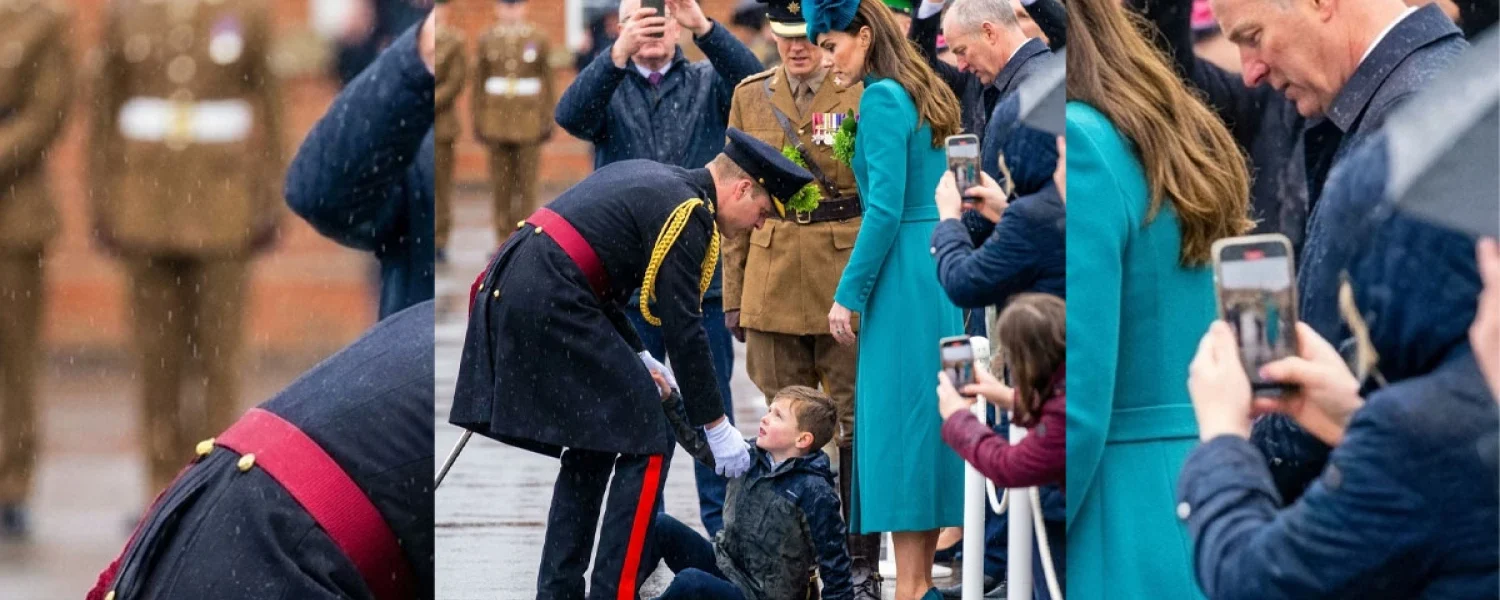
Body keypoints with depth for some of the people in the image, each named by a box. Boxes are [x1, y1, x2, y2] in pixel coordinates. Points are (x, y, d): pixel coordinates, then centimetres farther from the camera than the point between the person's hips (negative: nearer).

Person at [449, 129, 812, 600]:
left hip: (507, 292, 9)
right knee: (647, 446, -2)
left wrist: (636, 358, 24)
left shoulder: (651, 180, 21)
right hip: (552, 308, -9)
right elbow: (684, 330, -9)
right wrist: (718, 429, -3)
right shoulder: (689, 212, -7)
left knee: (592, 449, 20)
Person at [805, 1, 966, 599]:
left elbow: (886, 209, -19)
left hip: (904, 279, -9)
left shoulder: (882, 98, -13)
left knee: (899, 421, -8)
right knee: (925, 421, 10)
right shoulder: (922, 97, 14)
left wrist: (848, 294, -14)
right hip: (942, 265, 9)